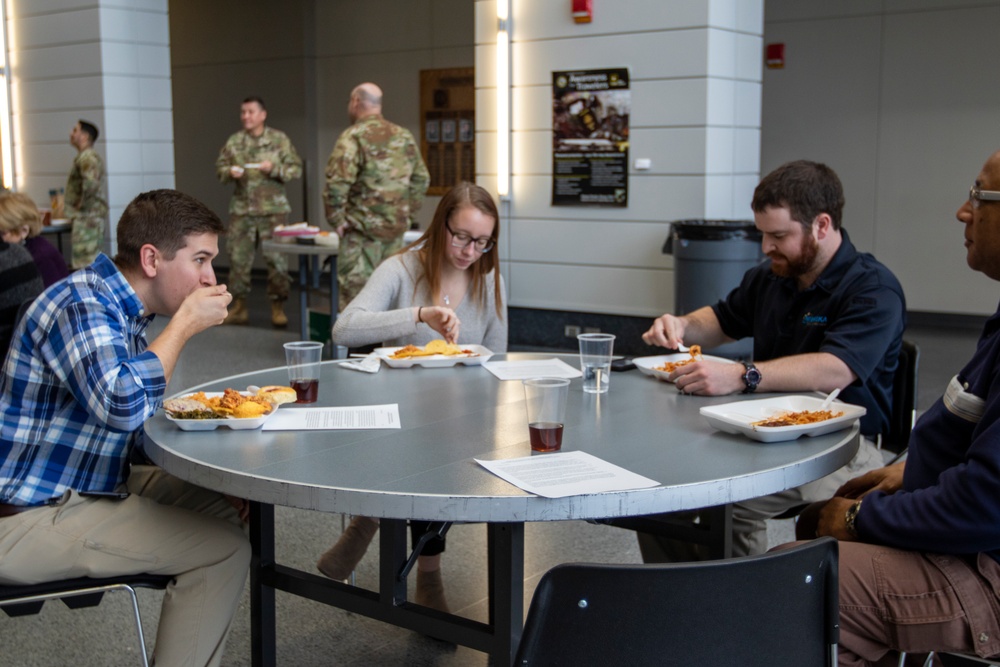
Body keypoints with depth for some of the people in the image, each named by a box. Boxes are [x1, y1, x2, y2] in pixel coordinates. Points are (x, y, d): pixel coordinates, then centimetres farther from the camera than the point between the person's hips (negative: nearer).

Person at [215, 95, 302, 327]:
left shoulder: (279, 139, 2)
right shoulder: (234, 141, 9)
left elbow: (296, 168, 1)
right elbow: (220, 167, 14)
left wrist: (274, 169, -15)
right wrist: (230, 172, -8)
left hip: (273, 208, -3)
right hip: (241, 209, 3)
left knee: (276, 258, -3)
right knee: (238, 257, 4)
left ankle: (278, 308, 7)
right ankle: (239, 307, 15)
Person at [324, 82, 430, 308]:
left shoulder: (353, 137, -9)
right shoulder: (404, 136, 10)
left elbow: (337, 182, -19)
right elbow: (421, 179, 14)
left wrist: (336, 218, -9)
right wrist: (409, 214, 18)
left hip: (362, 229, -6)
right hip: (397, 227, 6)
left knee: (356, 290, -2)